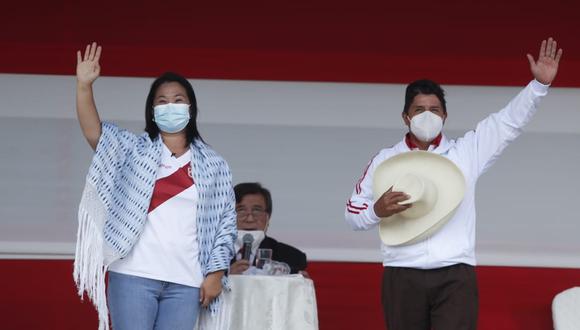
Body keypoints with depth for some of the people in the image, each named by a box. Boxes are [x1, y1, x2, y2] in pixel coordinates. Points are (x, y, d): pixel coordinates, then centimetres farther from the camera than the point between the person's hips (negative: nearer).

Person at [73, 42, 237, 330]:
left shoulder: (212, 165, 11)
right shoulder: (134, 150, 8)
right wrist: (84, 85, -22)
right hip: (134, 276, -1)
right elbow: (93, 131, -9)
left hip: (185, 282, 2)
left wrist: (215, 272, 0)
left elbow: (226, 222, 9)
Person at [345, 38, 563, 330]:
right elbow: (353, 213, 13)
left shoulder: (466, 152, 12)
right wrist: (377, 210, -9)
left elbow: (509, 121, 8)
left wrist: (540, 84, -4)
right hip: (402, 276, 1)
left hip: (455, 276, -1)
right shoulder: (385, 160, 11)